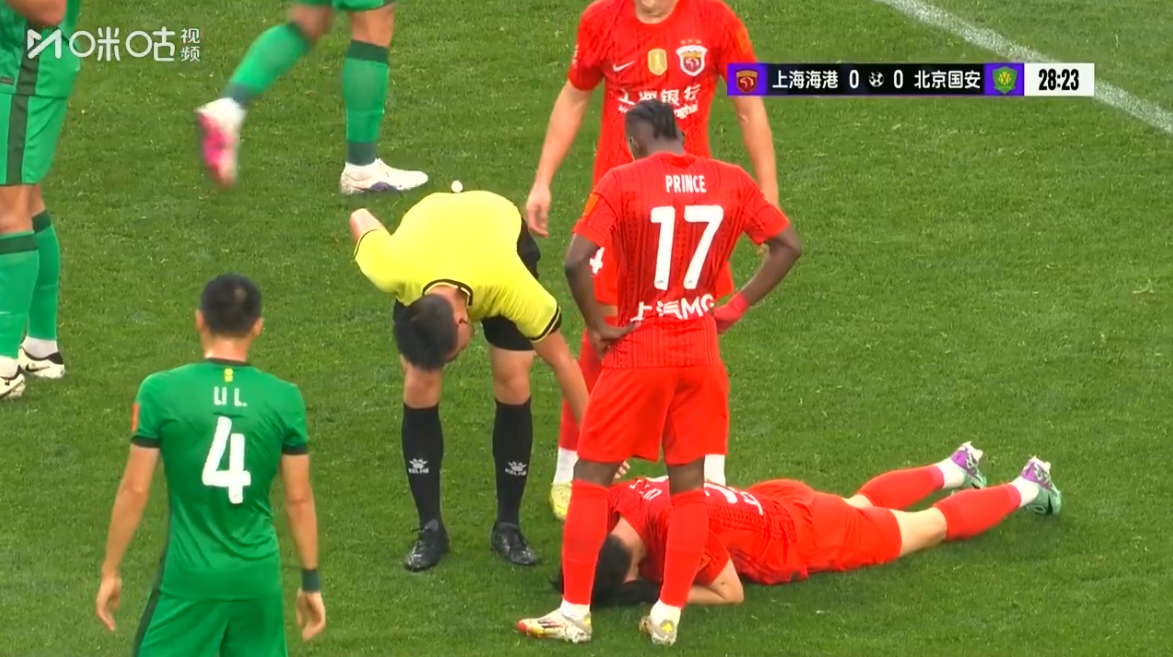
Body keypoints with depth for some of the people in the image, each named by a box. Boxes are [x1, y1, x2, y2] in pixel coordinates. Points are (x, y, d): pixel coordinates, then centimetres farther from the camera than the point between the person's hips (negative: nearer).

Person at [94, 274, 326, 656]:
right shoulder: (284, 399, -4)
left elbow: (134, 491, -6)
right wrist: (311, 581, 13)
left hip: (189, 576, -2)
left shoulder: (162, 392, -10)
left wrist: (110, 572, 5)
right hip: (258, 576, 2)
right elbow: (298, 500, 2)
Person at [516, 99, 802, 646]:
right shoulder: (731, 182, 1)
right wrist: (737, 307, 6)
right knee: (688, 484, 12)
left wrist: (597, 327, -9)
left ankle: (575, 613, 7)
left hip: (639, 353, -4)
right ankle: (668, 616, 10)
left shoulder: (623, 182, -11)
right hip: (700, 350, 4)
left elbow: (576, 260, -21)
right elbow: (787, 245, 4)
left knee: (591, 478, 8)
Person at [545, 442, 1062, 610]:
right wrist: (582, 574, -18)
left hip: (809, 535, -6)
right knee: (861, 504, 38)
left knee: (934, 526, 18)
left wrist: (656, 594, -35)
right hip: (776, 500, 6)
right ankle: (954, 470, 62)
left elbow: (731, 594, -33)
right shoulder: (620, 503, -24)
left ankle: (1026, 488, 41)